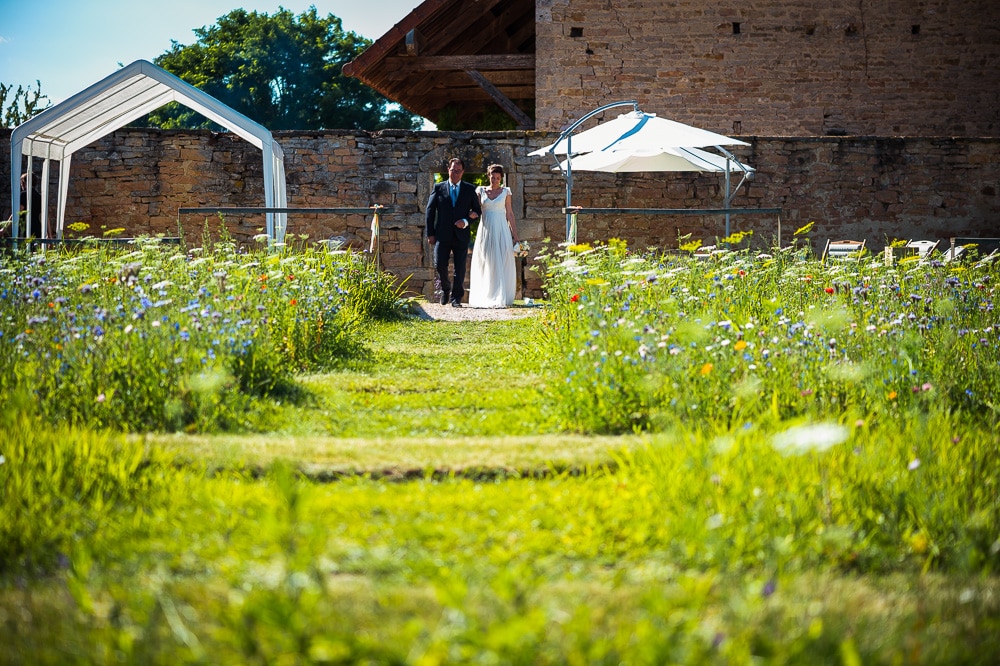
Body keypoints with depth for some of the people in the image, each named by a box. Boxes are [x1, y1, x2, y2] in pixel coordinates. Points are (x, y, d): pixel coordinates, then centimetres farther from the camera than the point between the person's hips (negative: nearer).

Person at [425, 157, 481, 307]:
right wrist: (430, 233, -1)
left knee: (460, 268, 0)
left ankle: (456, 298, 9)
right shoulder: (439, 188, 6)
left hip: (461, 235, 0)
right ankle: (445, 289, 21)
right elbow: (430, 210, 5)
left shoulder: (469, 190, 8)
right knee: (440, 265, -7)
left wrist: (466, 221, -10)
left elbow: (478, 211, 10)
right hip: (442, 235, 0)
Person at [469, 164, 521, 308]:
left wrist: (515, 234, 3)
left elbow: (510, 214, 6)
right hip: (486, 230, 1)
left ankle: (501, 298, -4)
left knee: (502, 264, -5)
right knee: (485, 264, 1)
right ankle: (484, 298, 6)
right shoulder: (481, 191, 8)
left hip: (501, 230, -1)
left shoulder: (505, 192, 6)